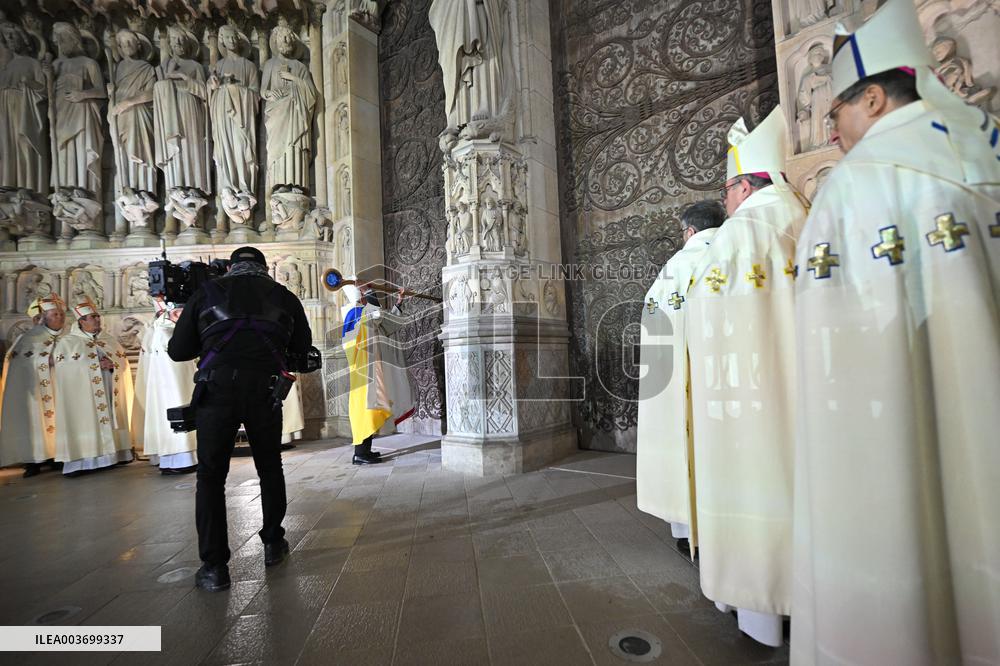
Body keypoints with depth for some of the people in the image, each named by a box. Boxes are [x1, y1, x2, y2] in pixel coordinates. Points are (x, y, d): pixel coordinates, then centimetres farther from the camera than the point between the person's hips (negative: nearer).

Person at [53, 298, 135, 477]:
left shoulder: (109, 340, 15)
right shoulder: (67, 341, 4)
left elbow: (124, 361, 11)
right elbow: (62, 365, -8)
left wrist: (112, 364, -10)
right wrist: (95, 365, -16)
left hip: (110, 393, 4)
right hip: (82, 394, -4)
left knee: (109, 420, 3)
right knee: (85, 423, -9)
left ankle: (111, 455, 7)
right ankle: (80, 461, -7)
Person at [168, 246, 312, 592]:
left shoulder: (207, 291, 15)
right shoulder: (284, 295, 15)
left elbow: (177, 350, 15)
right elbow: (303, 346, 23)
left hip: (217, 386, 0)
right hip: (265, 389, 1)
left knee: (211, 476, 12)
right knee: (270, 469, 19)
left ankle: (214, 566, 13)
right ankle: (273, 544, 30)